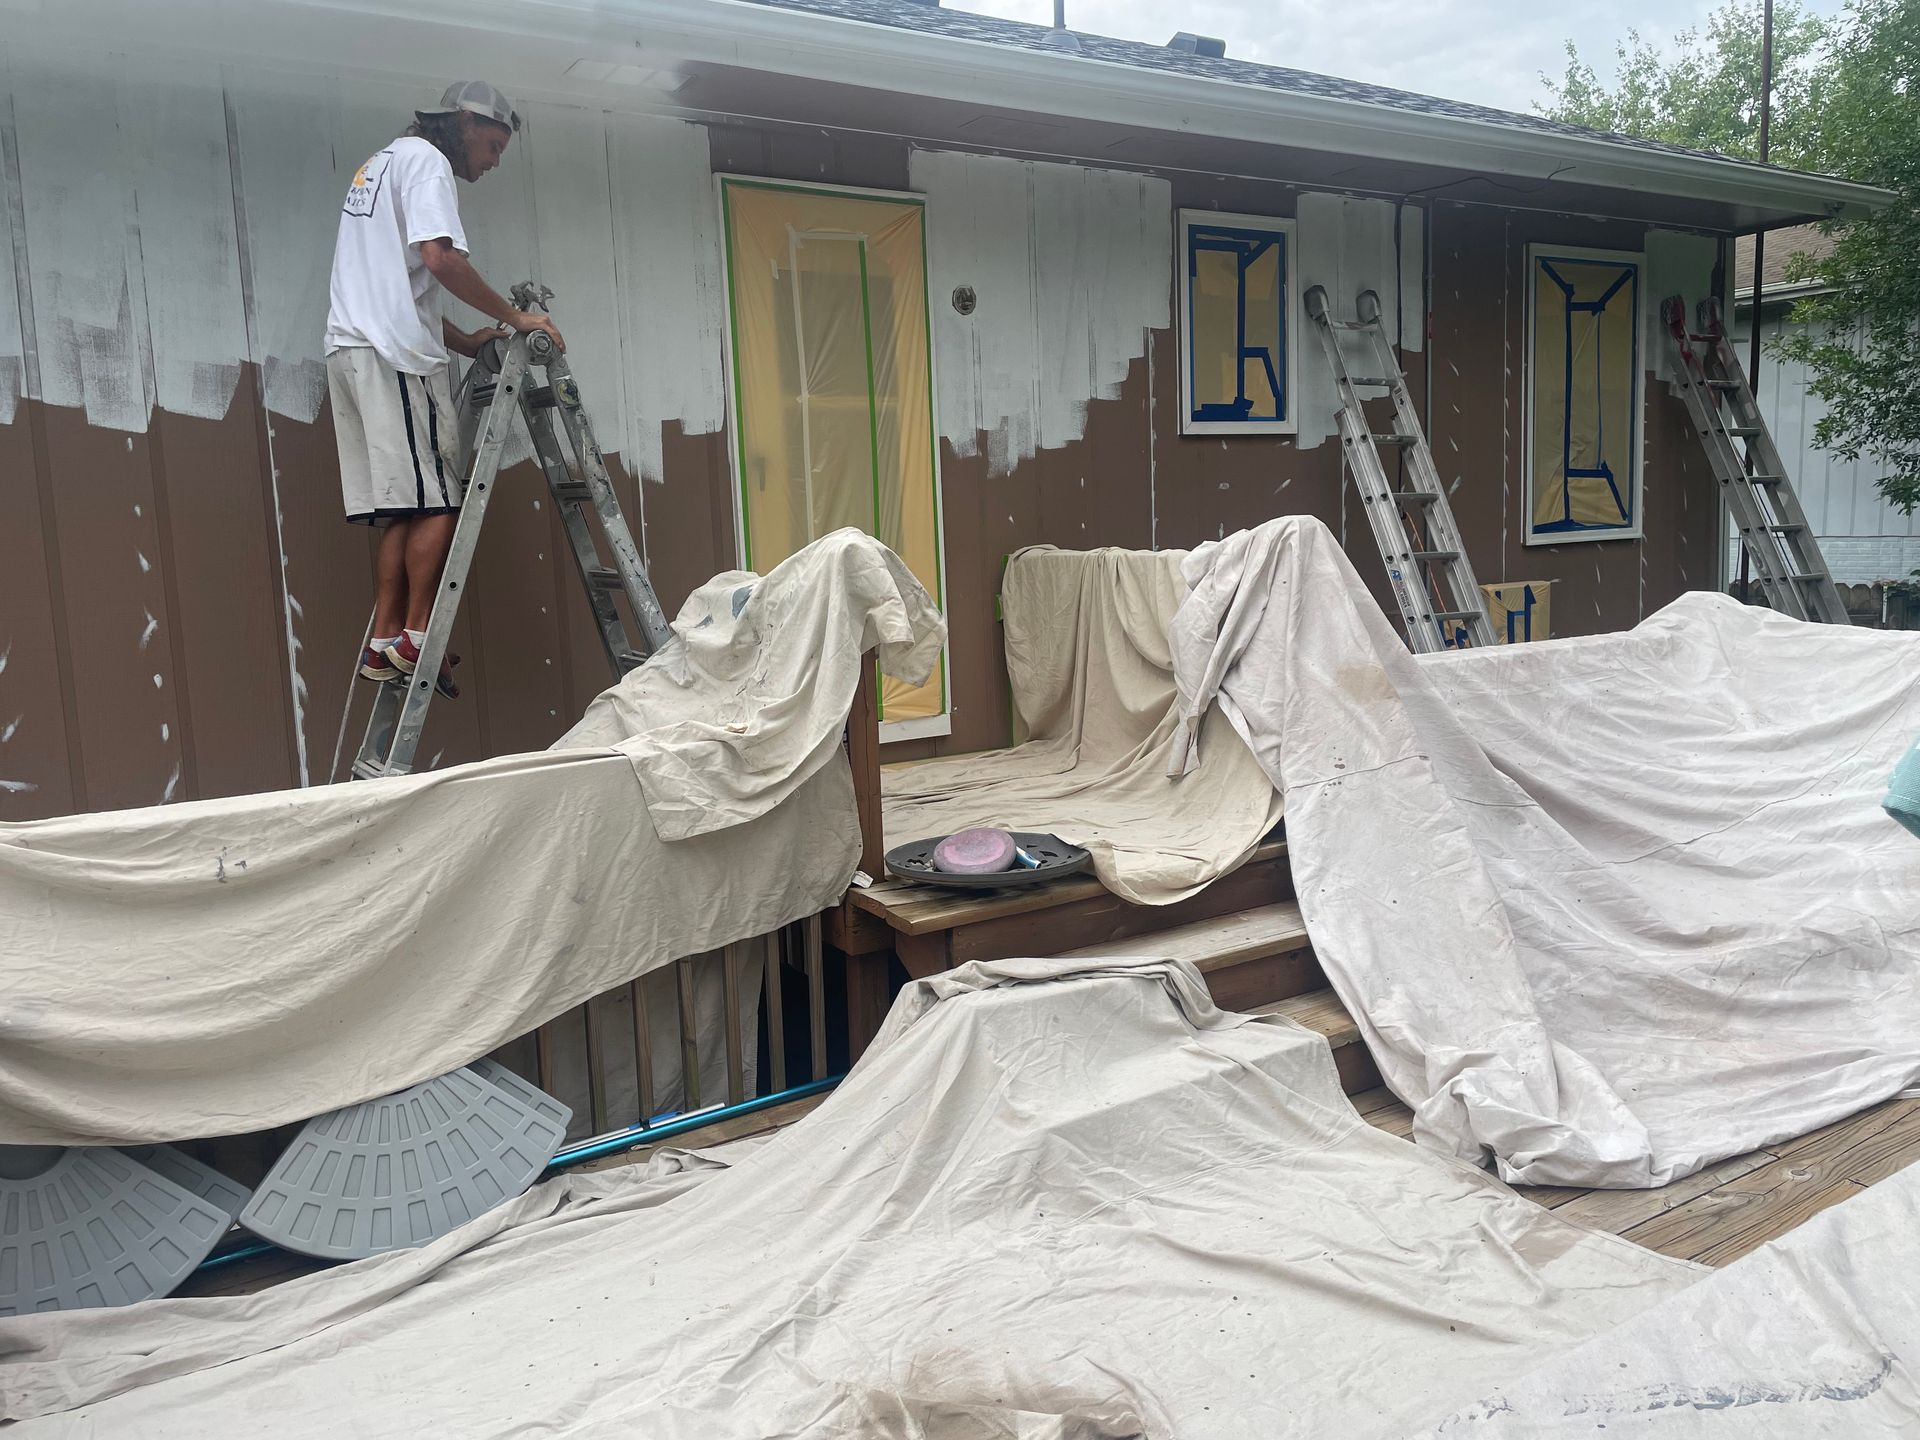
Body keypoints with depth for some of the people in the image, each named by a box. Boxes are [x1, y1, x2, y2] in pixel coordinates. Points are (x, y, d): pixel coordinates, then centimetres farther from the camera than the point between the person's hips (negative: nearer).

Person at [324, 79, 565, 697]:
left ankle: (383, 645, 1)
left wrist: (465, 341, 19)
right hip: (394, 353, -10)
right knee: (436, 500, -10)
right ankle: (415, 635, -10)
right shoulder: (424, 159, 0)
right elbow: (440, 258, -16)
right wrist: (514, 316, -7)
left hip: (352, 350, 10)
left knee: (403, 508, 4)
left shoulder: (381, 164, 31)